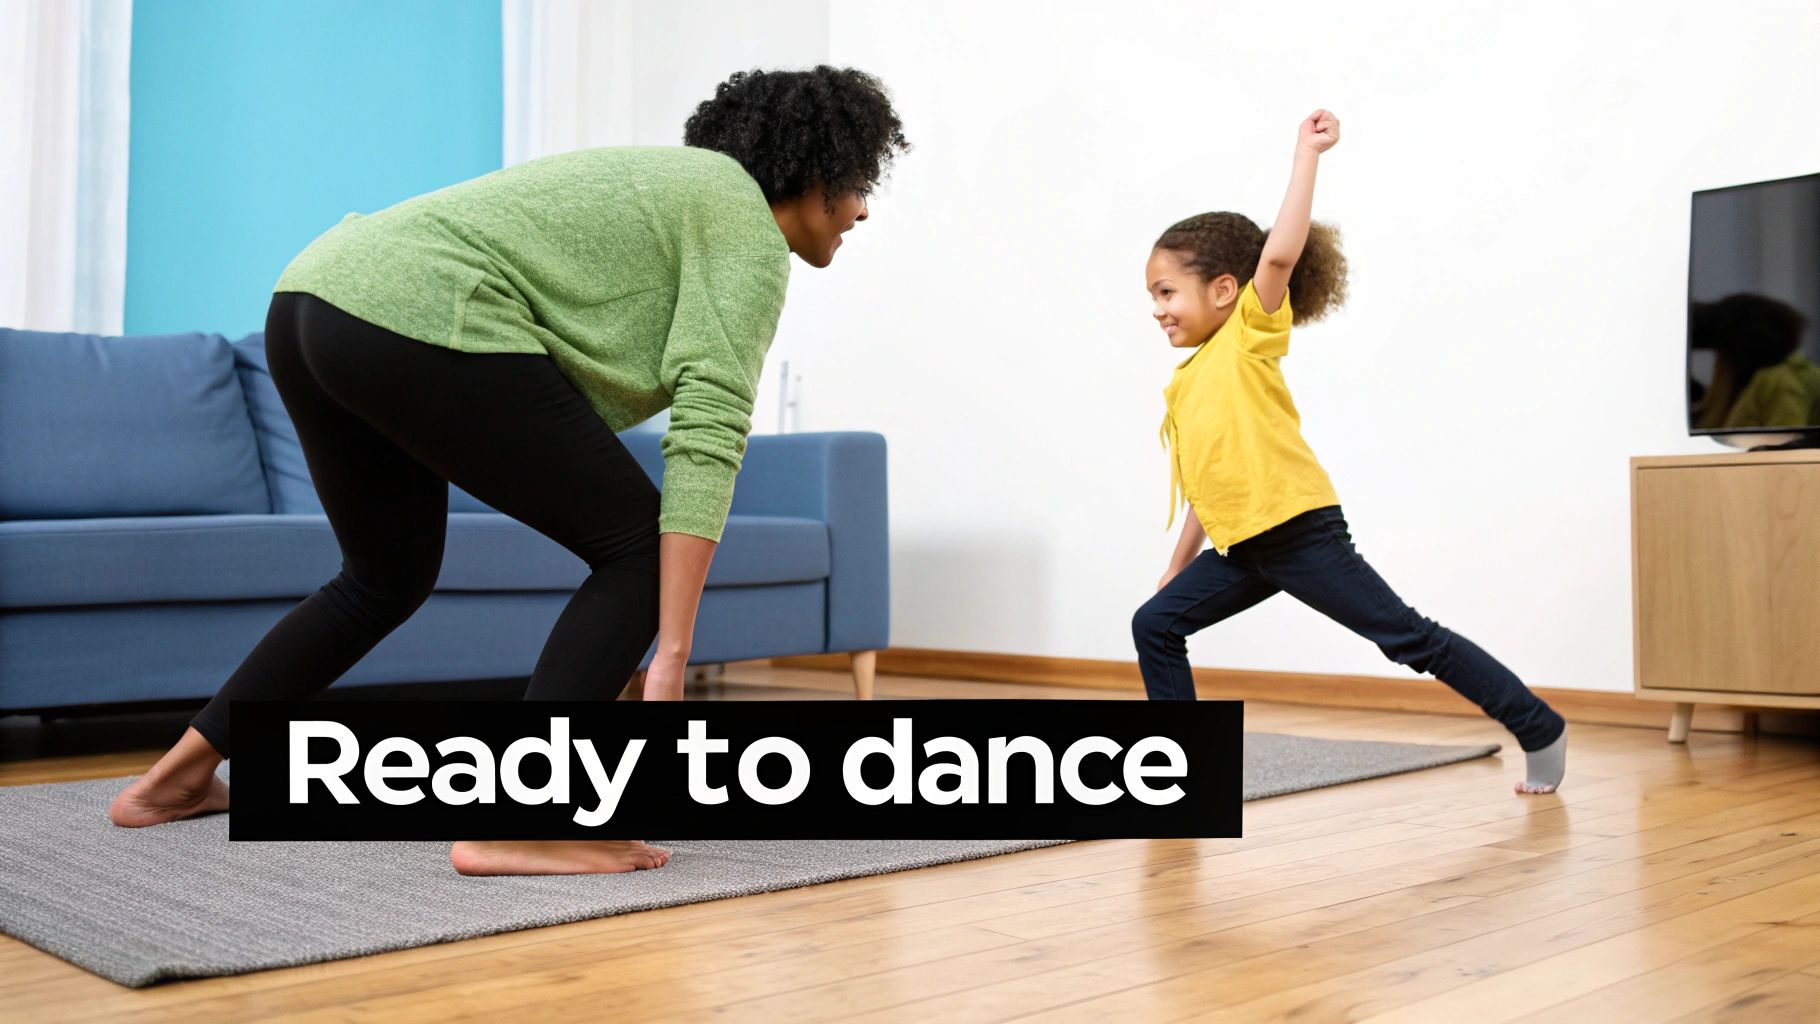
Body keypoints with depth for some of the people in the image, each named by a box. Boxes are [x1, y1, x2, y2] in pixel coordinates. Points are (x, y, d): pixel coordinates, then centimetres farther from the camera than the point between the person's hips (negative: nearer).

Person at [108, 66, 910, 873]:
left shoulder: (677, 189, 29)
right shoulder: (749, 234, 2)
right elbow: (706, 439, -12)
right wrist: (671, 657, -14)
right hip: (416, 325, -10)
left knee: (389, 578, 28)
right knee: (642, 548, -1)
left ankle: (179, 775, 35)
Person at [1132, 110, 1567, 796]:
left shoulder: (1250, 336, -3)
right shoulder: (1187, 382, 19)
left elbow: (1280, 253, -19)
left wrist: (1307, 153, -16)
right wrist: (1178, 567, 24)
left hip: (1300, 530, -8)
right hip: (1243, 546, 8)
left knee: (1407, 637, -4)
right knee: (1155, 623, 4)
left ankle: (1540, 731, 7)